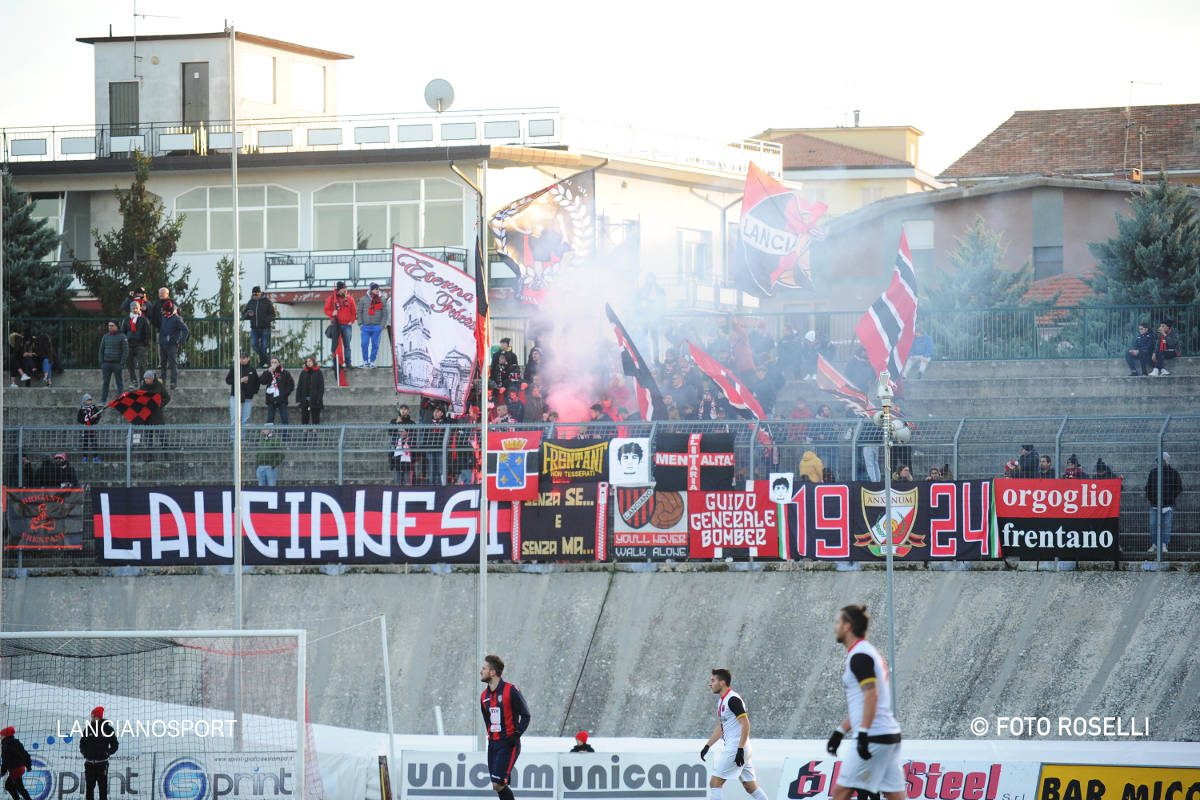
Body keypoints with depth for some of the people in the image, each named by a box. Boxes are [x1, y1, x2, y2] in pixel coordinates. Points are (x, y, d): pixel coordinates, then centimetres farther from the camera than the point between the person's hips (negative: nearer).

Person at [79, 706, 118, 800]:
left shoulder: (108, 728, -3)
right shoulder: (88, 728, 6)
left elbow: (115, 745, 3)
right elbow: (82, 743, 16)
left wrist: (107, 754, -7)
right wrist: (84, 753, 2)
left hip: (102, 764, -3)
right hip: (89, 763, 3)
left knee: (103, 788, -3)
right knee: (89, 788, 6)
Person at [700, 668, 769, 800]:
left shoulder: (733, 699, -14)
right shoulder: (721, 700, 17)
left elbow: (746, 724, -20)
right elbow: (720, 728, 26)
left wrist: (740, 750, -24)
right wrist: (707, 746, 22)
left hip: (736, 749, -10)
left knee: (715, 783, -9)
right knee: (751, 787, 11)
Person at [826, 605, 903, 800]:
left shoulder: (859, 655, -10)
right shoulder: (869, 651, 22)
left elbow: (871, 694, -21)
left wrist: (863, 734, -24)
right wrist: (840, 732, 27)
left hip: (874, 738, -10)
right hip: (890, 734, 10)